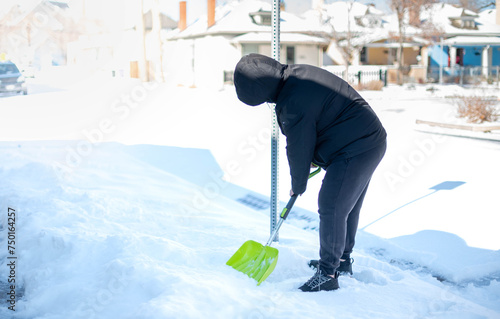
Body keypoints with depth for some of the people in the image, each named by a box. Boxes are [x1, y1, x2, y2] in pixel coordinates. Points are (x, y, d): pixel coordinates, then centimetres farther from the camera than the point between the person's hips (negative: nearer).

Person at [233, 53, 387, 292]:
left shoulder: (294, 102, -24)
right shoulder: (298, 74, 8)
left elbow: (299, 149, -14)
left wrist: (298, 185, 2)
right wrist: (319, 157, 20)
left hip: (354, 151, -11)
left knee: (331, 207, -8)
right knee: (347, 205, 20)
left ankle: (328, 274, 0)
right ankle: (342, 259, 34)